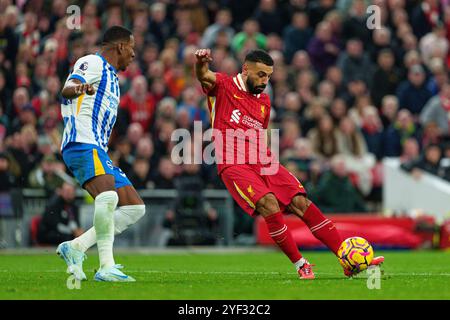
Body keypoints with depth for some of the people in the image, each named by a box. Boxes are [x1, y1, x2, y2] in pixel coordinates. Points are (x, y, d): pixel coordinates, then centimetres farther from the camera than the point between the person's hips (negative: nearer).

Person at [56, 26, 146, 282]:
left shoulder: (112, 77, 28)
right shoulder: (93, 63, -2)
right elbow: (67, 90, -22)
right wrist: (78, 87, -42)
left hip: (99, 151, 10)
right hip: (83, 144, -10)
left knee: (135, 208, 5)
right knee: (108, 196, -31)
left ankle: (76, 247, 2)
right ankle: (107, 267, -34)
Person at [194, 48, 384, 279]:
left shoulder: (264, 101, 22)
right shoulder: (223, 86, 4)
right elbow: (203, 76, -18)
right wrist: (201, 62, -40)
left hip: (263, 162, 6)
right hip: (234, 165, -6)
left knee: (301, 202, -10)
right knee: (269, 204, -28)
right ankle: (300, 265, -16)